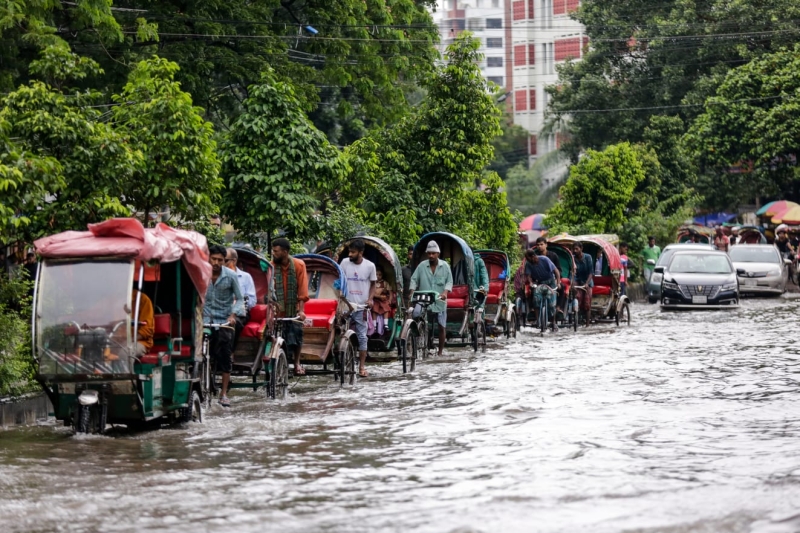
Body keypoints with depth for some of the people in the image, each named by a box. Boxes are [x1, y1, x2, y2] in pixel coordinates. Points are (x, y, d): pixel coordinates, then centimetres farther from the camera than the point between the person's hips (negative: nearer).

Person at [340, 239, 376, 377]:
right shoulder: (345, 262, -2)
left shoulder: (370, 266, -3)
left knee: (362, 337, 1)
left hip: (361, 307, -1)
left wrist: (370, 299, -8)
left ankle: (362, 367, 5)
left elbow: (373, 284, 8)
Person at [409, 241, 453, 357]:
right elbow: (414, 279, 4)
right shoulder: (422, 266, 2)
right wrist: (412, 292, -11)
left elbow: (449, 281, 2)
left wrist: (445, 292, -16)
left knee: (442, 326, 4)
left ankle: (441, 351, 16)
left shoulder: (445, 266, 3)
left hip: (439, 301, 1)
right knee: (416, 313, -32)